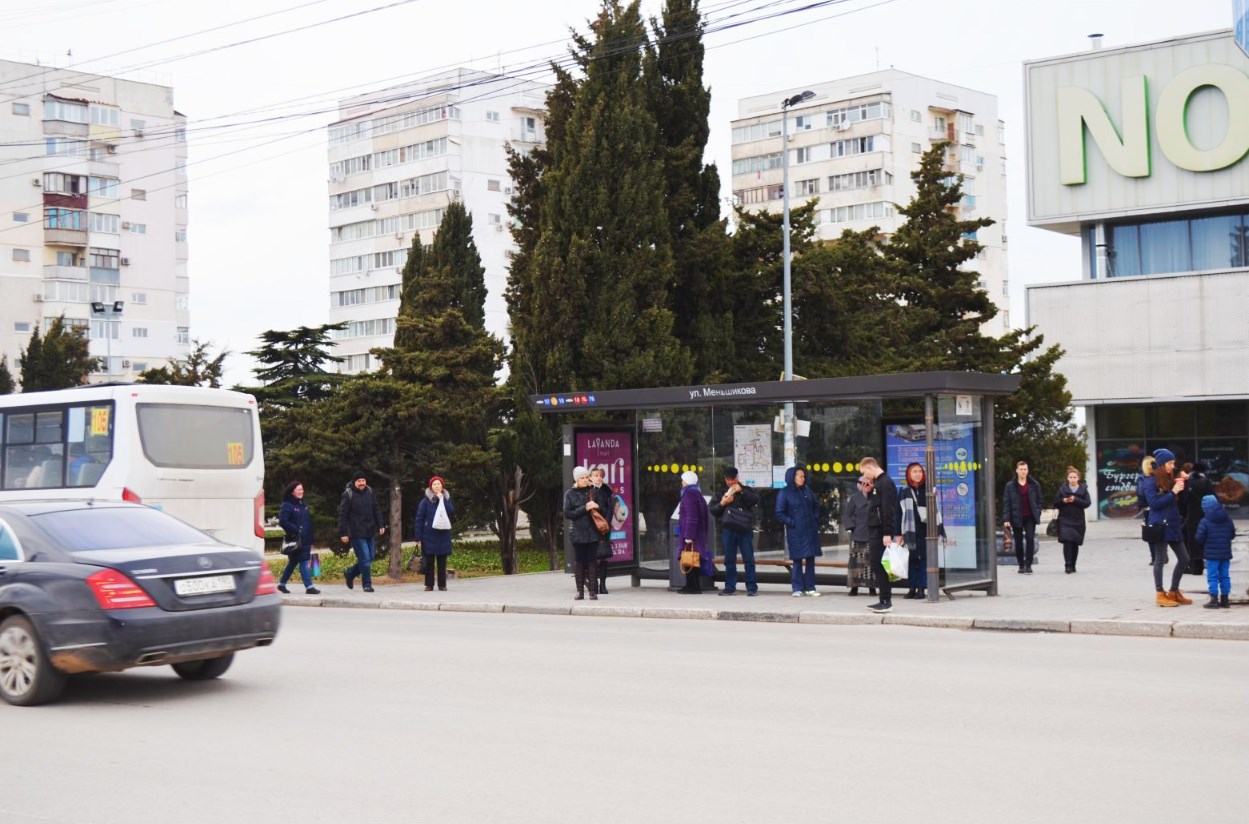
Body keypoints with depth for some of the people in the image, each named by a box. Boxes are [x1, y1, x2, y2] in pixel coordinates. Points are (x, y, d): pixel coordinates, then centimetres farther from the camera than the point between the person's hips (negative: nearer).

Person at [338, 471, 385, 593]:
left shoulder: (369, 492, 9)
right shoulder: (348, 494, -7)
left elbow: (376, 510, 15)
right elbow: (342, 515, -8)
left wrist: (381, 525, 7)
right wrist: (343, 533, -12)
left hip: (370, 533, 6)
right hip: (357, 534, -6)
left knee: (369, 558, 11)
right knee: (365, 559, -8)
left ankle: (350, 573, 31)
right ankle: (367, 584, 5)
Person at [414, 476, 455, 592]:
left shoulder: (446, 499, 10)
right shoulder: (425, 501, -1)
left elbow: (452, 512, -7)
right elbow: (419, 519, -3)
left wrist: (442, 499, -9)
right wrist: (418, 537, -8)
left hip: (444, 534, 2)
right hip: (429, 534, -2)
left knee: (442, 560, 4)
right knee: (429, 560, 1)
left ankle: (442, 584, 8)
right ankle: (429, 585, 7)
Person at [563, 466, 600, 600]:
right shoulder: (570, 494, 3)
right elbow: (567, 513, -5)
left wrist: (597, 506, -8)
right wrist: (584, 509, -13)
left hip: (593, 532, 1)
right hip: (577, 533, -1)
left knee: (592, 561, -3)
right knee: (579, 562, 1)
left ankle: (593, 591, -1)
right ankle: (580, 591, 8)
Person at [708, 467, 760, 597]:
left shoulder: (746, 490, 9)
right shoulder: (722, 493, 16)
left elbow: (756, 500, -9)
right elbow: (712, 510, 13)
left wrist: (741, 491, -16)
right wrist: (722, 504, -5)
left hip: (745, 530, -3)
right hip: (728, 531, 3)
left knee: (749, 559, -3)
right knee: (729, 560, 6)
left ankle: (752, 587, 0)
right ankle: (729, 587, 11)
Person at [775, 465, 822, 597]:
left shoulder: (806, 491, 10)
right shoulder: (784, 493, -5)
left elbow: (816, 506, 21)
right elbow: (780, 513, -7)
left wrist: (816, 521, 9)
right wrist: (792, 523, -12)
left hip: (810, 531, 5)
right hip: (795, 532, -5)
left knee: (810, 559, 6)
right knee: (797, 560, -2)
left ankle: (810, 587, 12)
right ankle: (797, 588, 5)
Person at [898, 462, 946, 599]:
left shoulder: (927, 490, 4)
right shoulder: (904, 492, 5)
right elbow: (899, 514, 6)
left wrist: (940, 530, 1)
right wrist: (899, 533, 2)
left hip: (925, 530, -1)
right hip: (911, 531, 1)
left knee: (924, 559, 0)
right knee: (912, 559, 4)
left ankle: (922, 589, 4)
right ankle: (912, 588, 9)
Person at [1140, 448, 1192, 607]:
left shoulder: (1170, 479, 14)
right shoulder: (1151, 481, -7)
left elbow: (1180, 502, 18)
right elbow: (1154, 503, -16)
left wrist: (1181, 485, 3)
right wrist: (1173, 492, -16)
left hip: (1173, 525, 8)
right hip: (1159, 525, -8)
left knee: (1184, 559, 9)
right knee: (1160, 560, -2)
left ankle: (1174, 592, 21)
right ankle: (1160, 594, 5)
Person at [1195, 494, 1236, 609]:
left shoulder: (1205, 522, -12)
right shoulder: (1227, 520, 5)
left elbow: (1199, 538, -11)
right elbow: (1232, 534, 14)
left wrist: (1203, 545, 10)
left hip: (1212, 554, -5)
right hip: (1226, 553, 5)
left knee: (1212, 577, -1)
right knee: (1225, 576, 12)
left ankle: (1214, 599, -4)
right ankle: (1225, 599, 16)